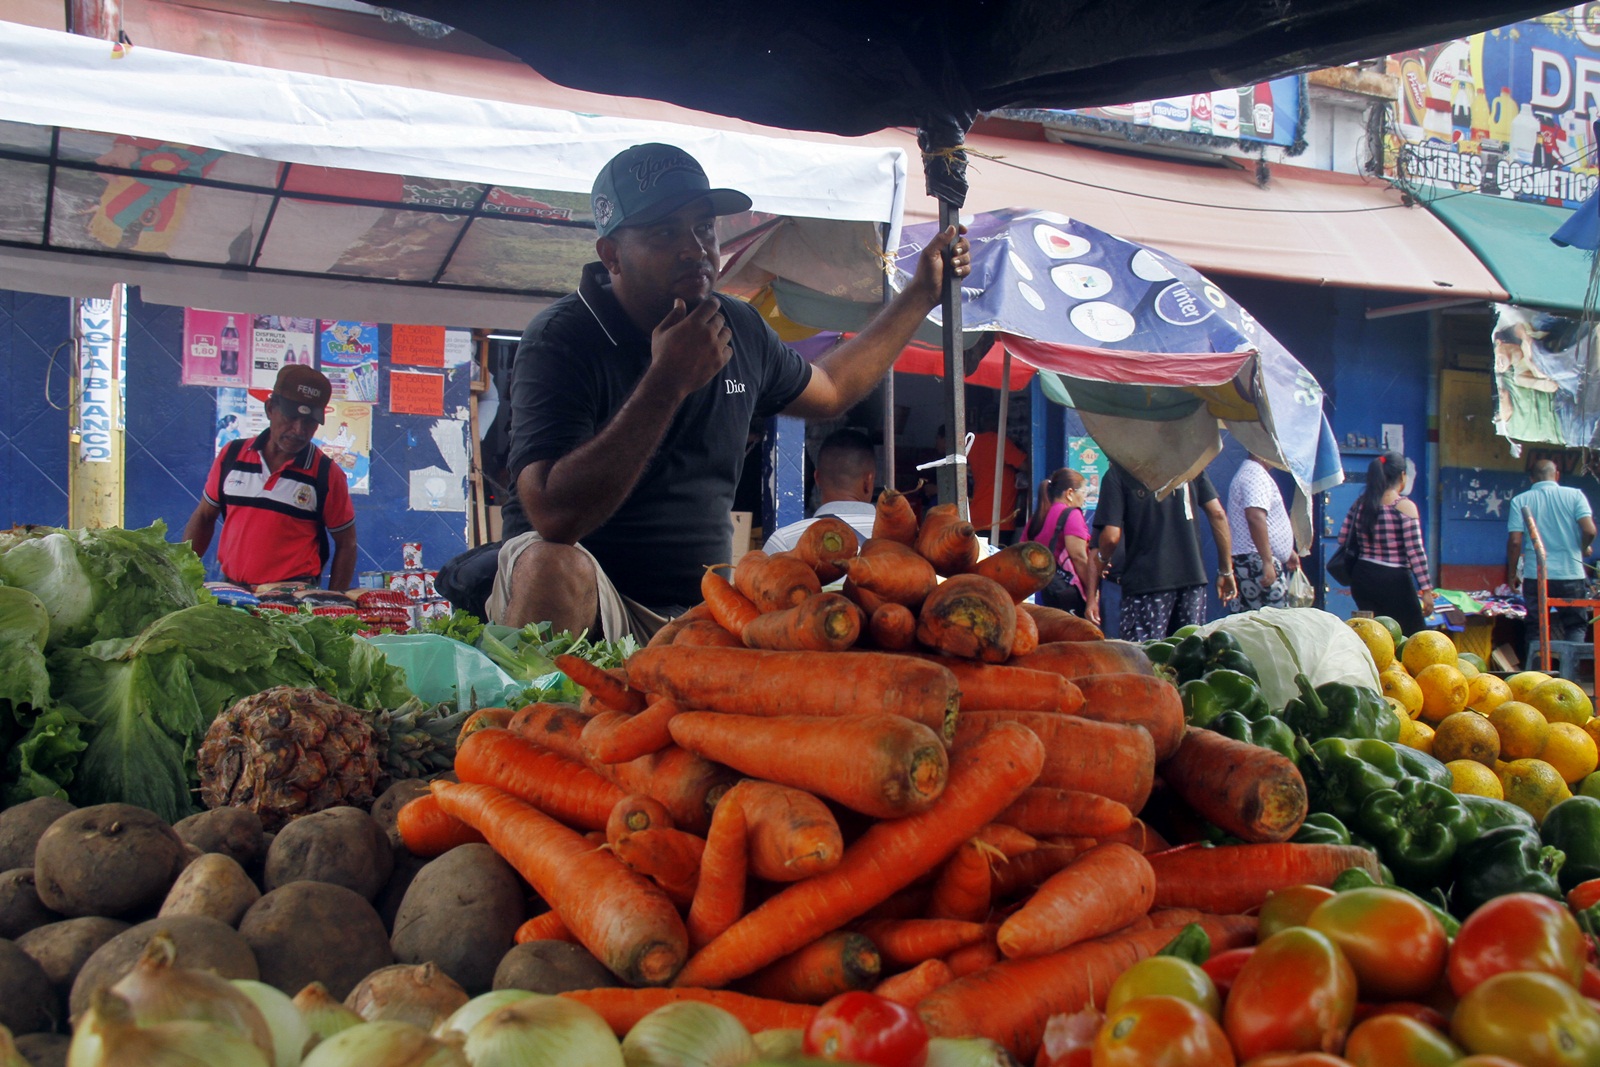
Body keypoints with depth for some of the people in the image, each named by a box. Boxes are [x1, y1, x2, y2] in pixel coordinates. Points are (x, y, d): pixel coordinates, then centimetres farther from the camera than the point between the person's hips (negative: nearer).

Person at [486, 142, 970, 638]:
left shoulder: (741, 329, 7)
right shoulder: (560, 339, -13)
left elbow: (830, 390, 30)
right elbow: (554, 517, -28)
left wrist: (921, 294, 28)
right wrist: (667, 383, -27)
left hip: (702, 608, 6)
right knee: (555, 564, -37)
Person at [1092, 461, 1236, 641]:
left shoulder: (1117, 472, -4)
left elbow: (1112, 536, -10)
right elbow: (1217, 514, 4)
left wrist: (1102, 559, 13)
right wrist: (1227, 571, 10)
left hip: (1144, 581, -4)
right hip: (1192, 577, 4)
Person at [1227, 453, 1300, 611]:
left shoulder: (1250, 472, 23)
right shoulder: (1256, 475, -12)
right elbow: (1255, 518, -25)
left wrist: (1288, 551, 35)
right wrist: (1267, 561, -28)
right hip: (1257, 562, -11)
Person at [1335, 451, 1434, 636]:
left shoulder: (1361, 503, 4)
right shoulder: (1405, 507, -12)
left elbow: (1343, 539, 9)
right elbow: (1415, 551, -14)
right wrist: (1426, 589, -10)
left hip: (1363, 578, 6)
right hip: (1394, 581, -6)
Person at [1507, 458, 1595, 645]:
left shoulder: (1520, 501, 1)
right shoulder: (1574, 495, 1)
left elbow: (1515, 541, -5)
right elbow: (1589, 530, -9)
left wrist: (1511, 573, 6)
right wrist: (1583, 548, 13)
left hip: (1535, 575, 0)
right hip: (1571, 574, 0)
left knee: (1537, 629, 9)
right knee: (1576, 625, 13)